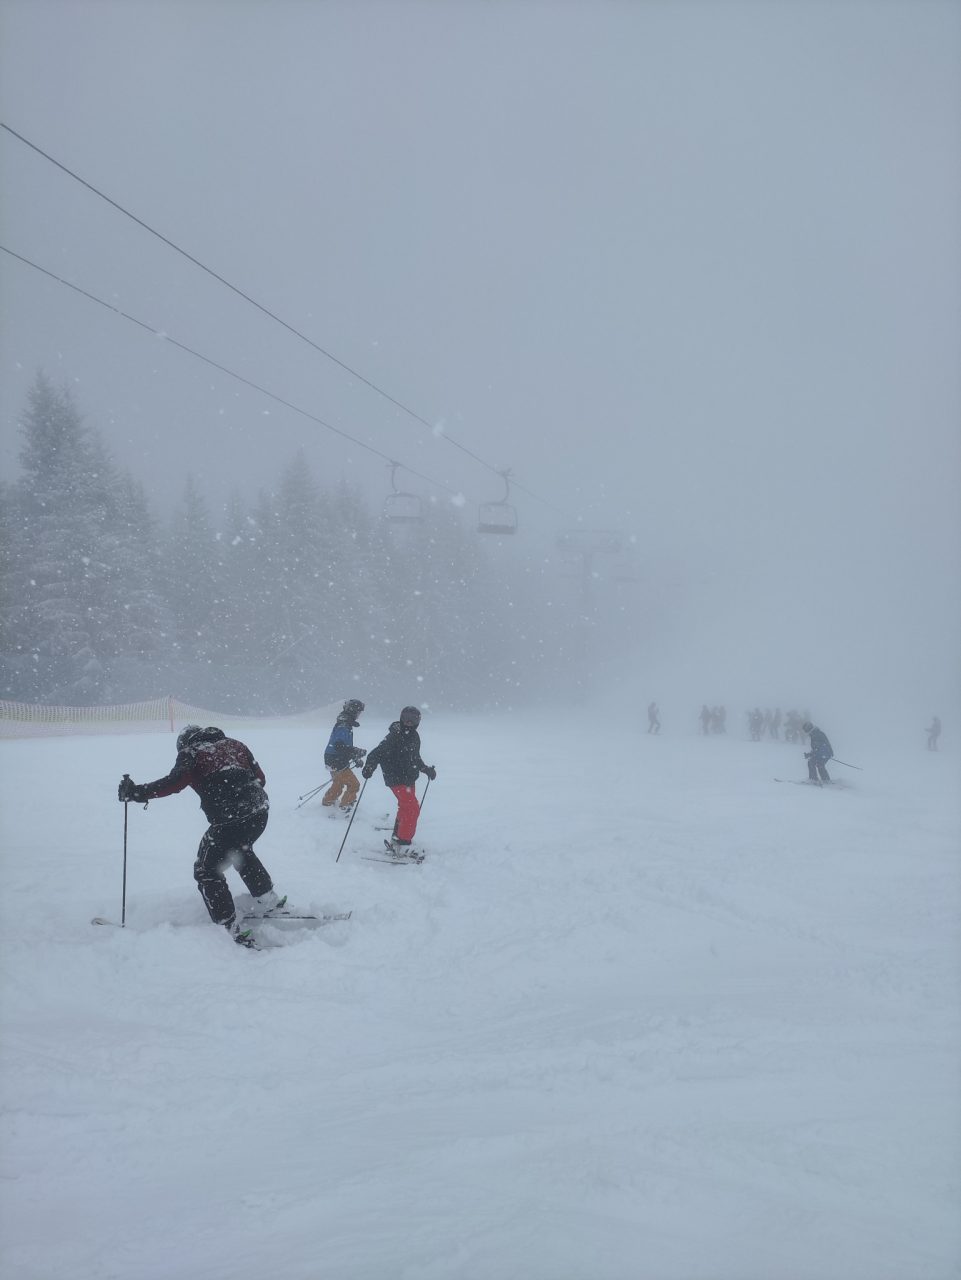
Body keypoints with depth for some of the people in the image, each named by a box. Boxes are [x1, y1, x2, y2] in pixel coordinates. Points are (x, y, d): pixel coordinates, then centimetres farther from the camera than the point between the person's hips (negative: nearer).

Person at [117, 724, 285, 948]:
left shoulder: (190, 752, 7)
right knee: (241, 851, 35)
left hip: (229, 819, -6)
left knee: (207, 871, 10)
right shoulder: (234, 744, 22)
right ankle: (269, 903, 40)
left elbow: (175, 782, -12)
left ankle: (233, 931, 3)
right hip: (259, 812, 6)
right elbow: (260, 778, 20)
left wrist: (138, 793, -11)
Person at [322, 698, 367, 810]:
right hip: (337, 762, -10)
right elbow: (339, 746, -31)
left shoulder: (345, 723, 11)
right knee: (353, 785, -7)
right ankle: (345, 808, -1)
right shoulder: (343, 725, -21)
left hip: (335, 761, 10)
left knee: (338, 784, 29)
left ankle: (327, 802, 44)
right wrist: (358, 752, -28)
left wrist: (356, 757, 11)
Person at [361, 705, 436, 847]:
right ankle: (403, 841, -11)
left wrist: (426, 769, 27)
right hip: (397, 780, -9)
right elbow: (377, 753, -24)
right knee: (412, 809, -15)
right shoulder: (394, 736, -18)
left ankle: (397, 838, 39)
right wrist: (369, 767, -39)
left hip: (409, 779, 9)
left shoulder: (414, 736, 7)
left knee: (405, 808, 21)